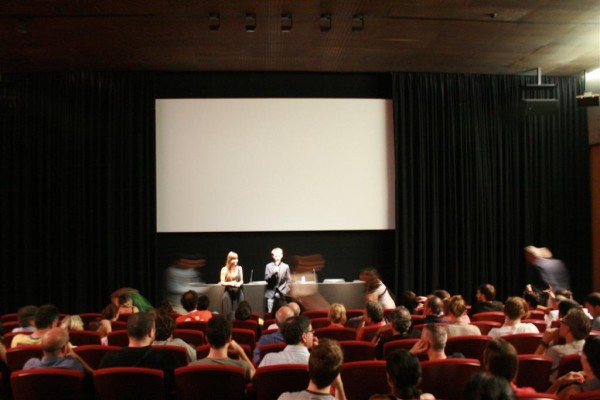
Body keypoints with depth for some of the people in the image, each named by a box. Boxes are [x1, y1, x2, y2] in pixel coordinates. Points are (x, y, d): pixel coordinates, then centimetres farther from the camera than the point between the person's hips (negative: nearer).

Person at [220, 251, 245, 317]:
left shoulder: (239, 268, 6)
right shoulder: (224, 269, -4)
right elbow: (222, 283, -3)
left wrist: (239, 283, -9)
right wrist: (230, 283, -18)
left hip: (238, 293, 3)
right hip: (228, 293, -3)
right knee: (228, 313, -4)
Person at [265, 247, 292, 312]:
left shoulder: (286, 266, 4)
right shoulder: (268, 266, 4)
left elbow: (289, 281, 6)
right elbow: (266, 279, -3)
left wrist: (285, 291, -4)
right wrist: (273, 273, -18)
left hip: (281, 294, 0)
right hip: (271, 293, 0)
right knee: (270, 313, -3)